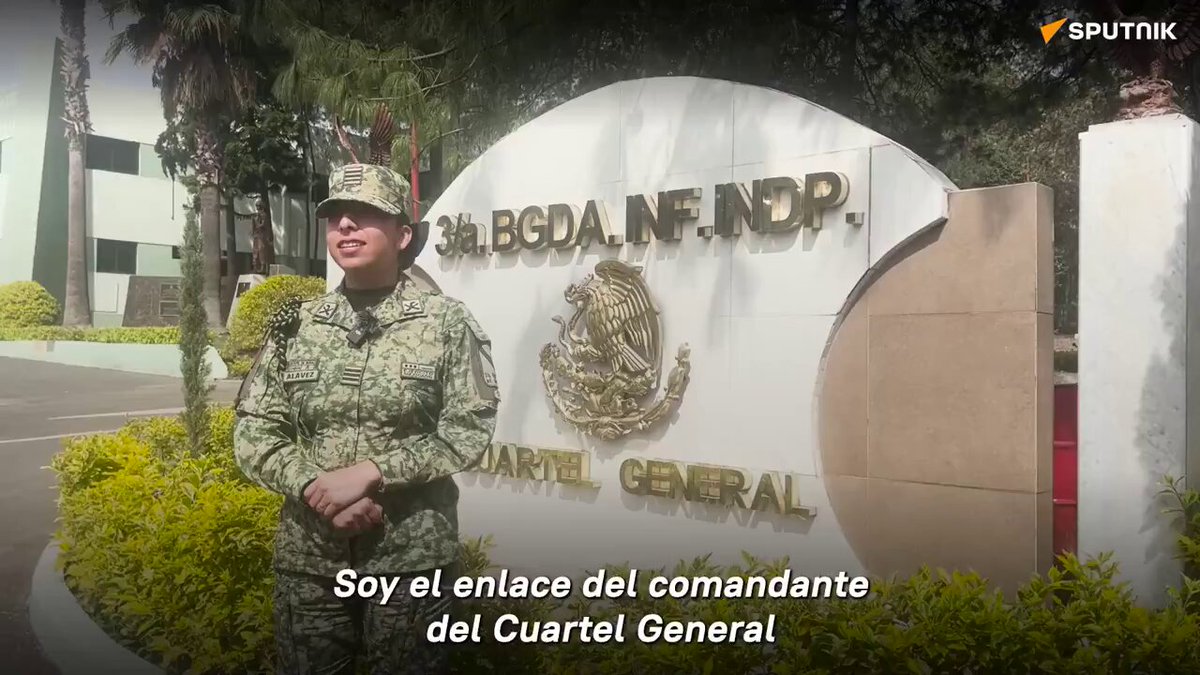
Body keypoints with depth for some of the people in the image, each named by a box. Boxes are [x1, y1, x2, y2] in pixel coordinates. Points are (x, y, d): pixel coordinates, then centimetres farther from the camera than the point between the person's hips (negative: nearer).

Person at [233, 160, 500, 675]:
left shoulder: (446, 321, -5)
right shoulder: (295, 325, 3)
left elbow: (470, 431, -10)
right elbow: (252, 435, 2)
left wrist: (371, 471, -18)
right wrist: (314, 488, -14)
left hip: (412, 554, -2)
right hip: (308, 552, 3)